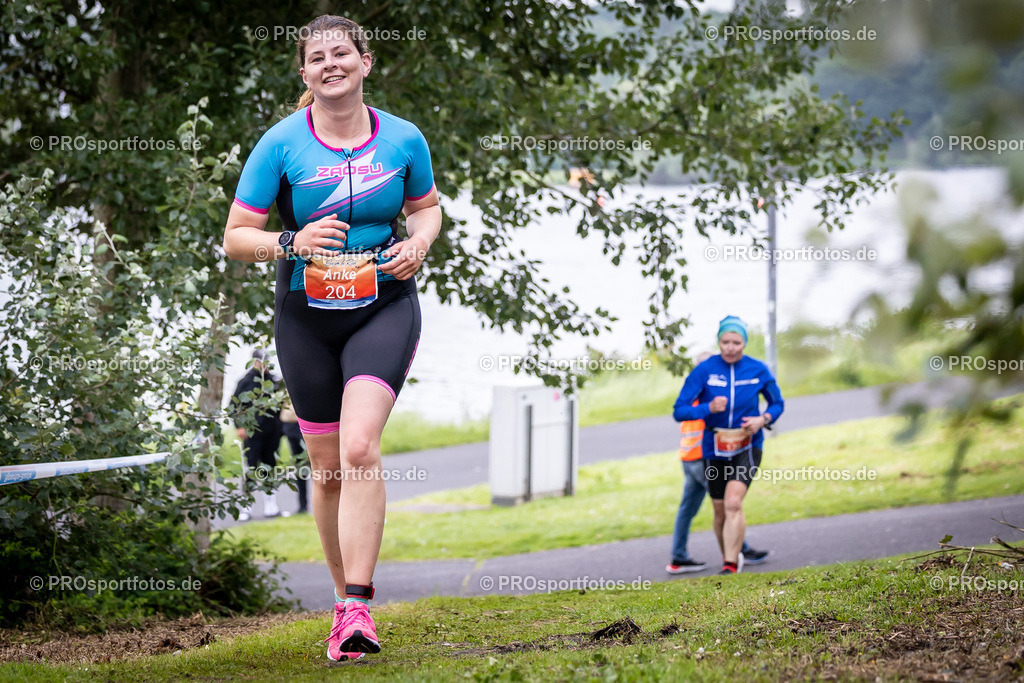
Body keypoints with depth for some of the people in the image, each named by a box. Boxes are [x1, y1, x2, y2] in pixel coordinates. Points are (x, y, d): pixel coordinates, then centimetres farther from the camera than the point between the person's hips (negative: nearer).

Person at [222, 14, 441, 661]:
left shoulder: (403, 139, -1)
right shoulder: (281, 144, -5)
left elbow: (426, 206, 18)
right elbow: (236, 237, -2)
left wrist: (418, 242, -3)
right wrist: (291, 243, -20)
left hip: (384, 309, -1)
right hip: (306, 316, 1)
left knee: (359, 447, -20)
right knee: (327, 467, 7)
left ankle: (358, 607, -21)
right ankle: (346, 599, 25)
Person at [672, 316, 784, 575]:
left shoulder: (758, 370, -6)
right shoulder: (704, 370, -10)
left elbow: (777, 403, 10)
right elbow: (679, 411, -11)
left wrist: (763, 419, -12)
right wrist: (709, 409, -28)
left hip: (747, 446, -2)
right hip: (714, 449, 2)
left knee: (733, 503, -22)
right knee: (721, 512, 10)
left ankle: (731, 566, -21)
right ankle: (731, 556, 35)